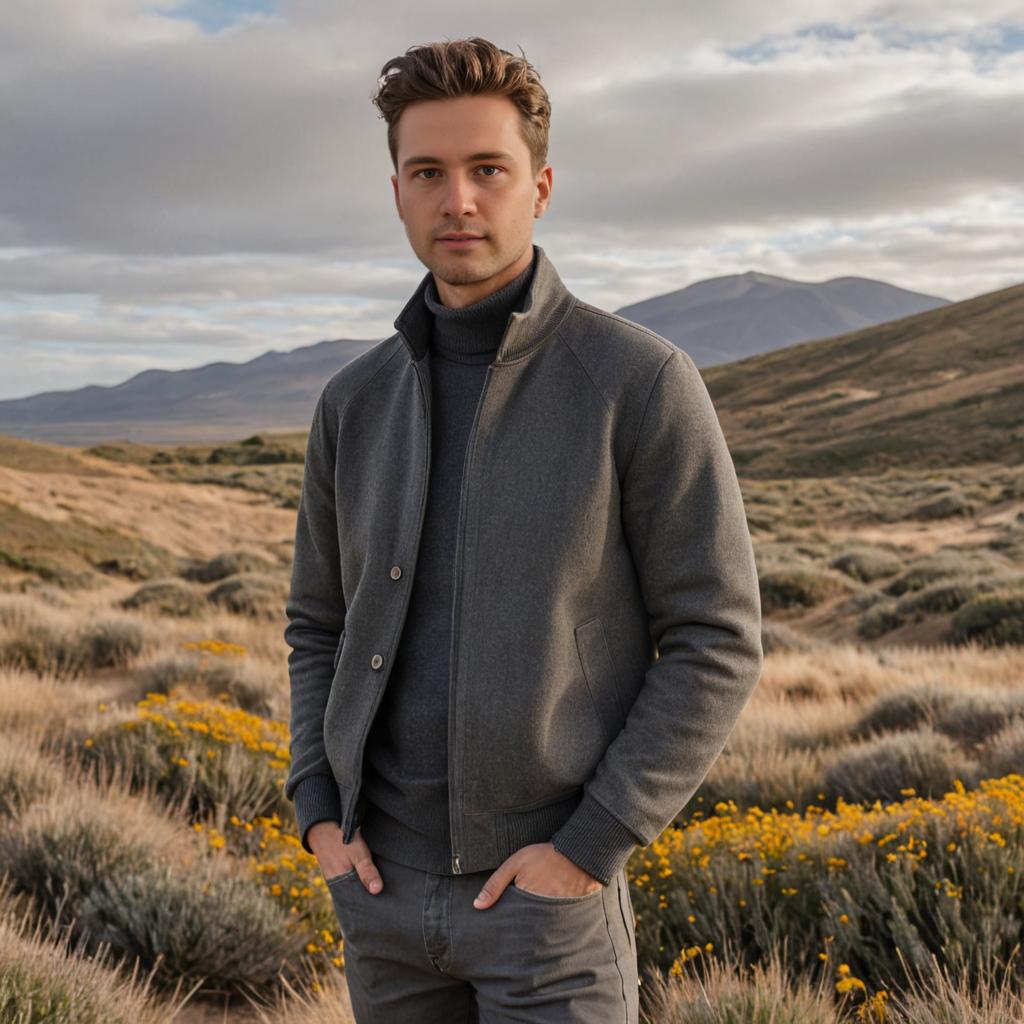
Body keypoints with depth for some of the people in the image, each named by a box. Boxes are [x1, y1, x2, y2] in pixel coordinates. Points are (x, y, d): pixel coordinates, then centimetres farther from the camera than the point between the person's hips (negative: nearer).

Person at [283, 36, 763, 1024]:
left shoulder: (644, 382, -11)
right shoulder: (355, 402, 4)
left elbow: (717, 645, -10)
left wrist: (587, 849, -16)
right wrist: (319, 815, 0)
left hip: (550, 884, -4)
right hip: (384, 883, 5)